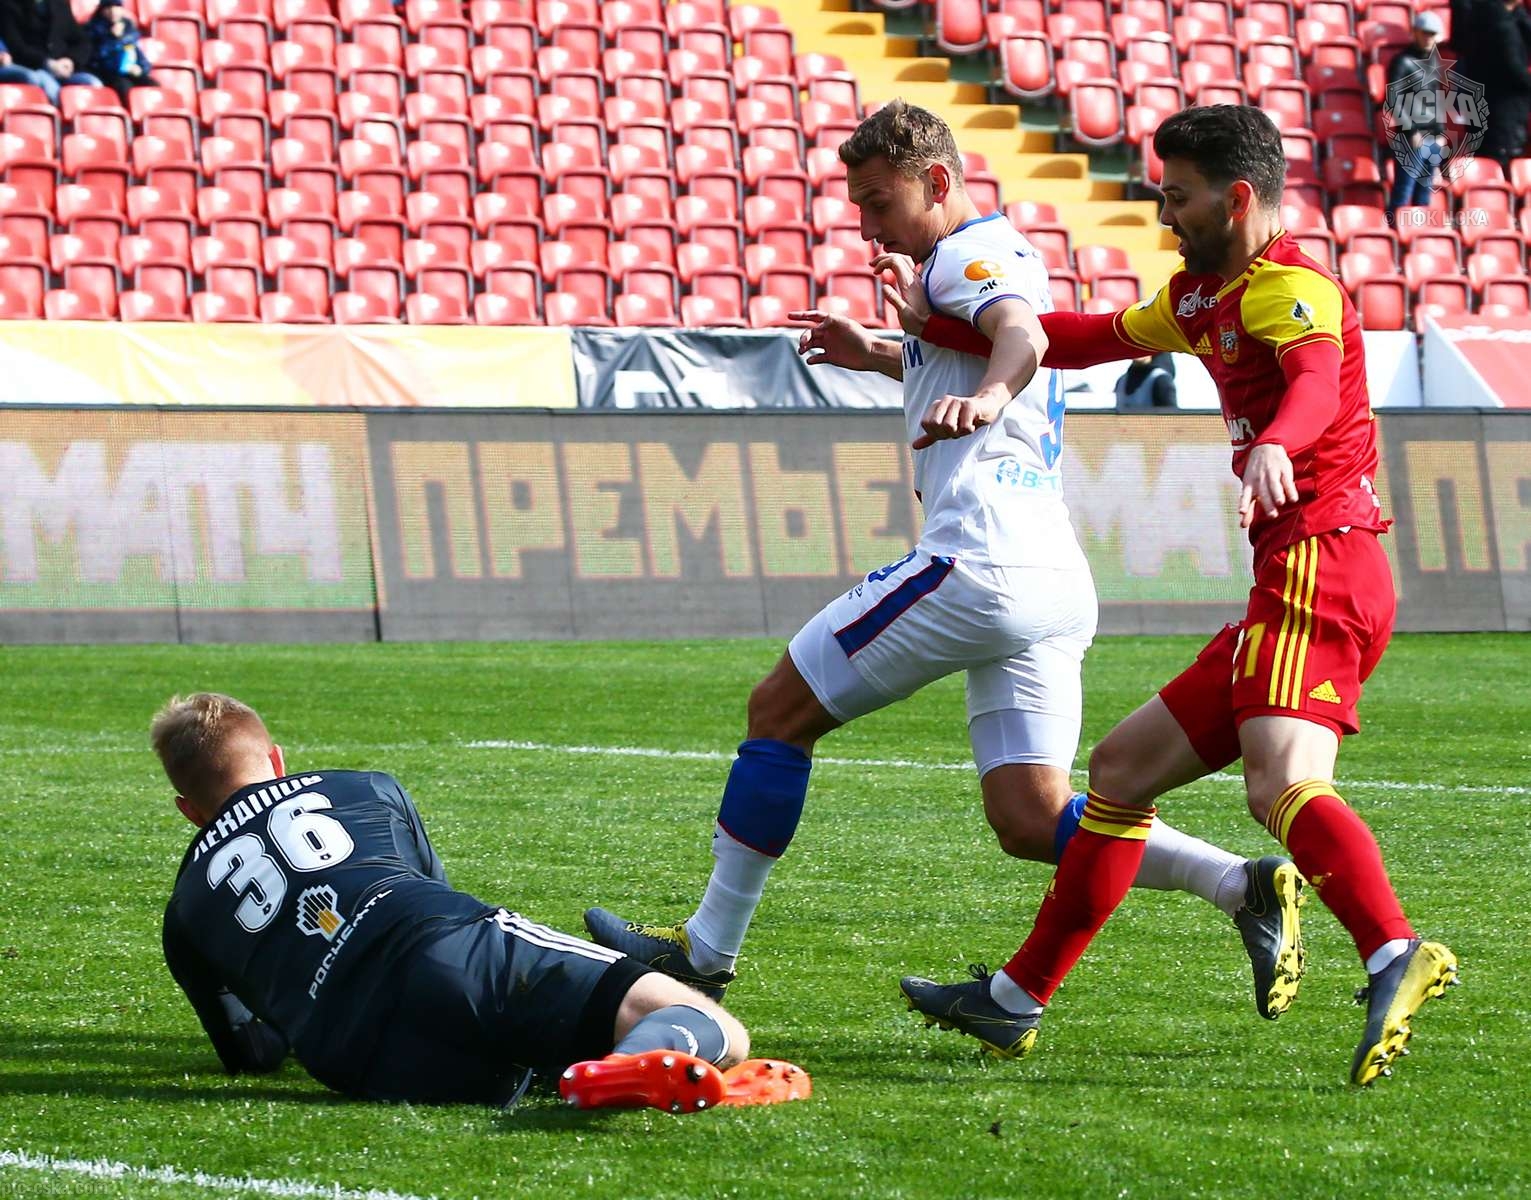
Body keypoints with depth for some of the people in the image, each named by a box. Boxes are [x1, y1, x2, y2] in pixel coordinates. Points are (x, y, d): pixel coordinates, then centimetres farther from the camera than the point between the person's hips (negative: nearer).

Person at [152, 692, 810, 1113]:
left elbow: (252, 1053, 36)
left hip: (368, 1064, 0)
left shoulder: (184, 914, 29)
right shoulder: (366, 790, 33)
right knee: (718, 1037, -5)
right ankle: (642, 1064, -45)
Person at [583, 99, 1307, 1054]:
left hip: (980, 559, -10)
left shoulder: (968, 255, -4)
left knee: (781, 711, 3)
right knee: (1031, 817, 3)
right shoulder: (1007, 258, 26)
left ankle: (707, 950, 7)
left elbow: (1023, 334, -28)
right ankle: (1245, 886, -13)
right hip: (1059, 581, 10)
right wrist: (881, 358, 52)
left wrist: (986, 394, -49)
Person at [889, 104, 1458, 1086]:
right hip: (1294, 576, 10)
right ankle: (1020, 997, 25)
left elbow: (1316, 380, -30)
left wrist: (1276, 445, -52)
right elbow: (1095, 339, 36)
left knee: (1281, 783, -32)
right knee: (1124, 767, 17)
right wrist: (938, 328, 35)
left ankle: (1397, 958, -53)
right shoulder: (1204, 297, 22)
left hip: (1319, 561, -10)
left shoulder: (1289, 286, -9)